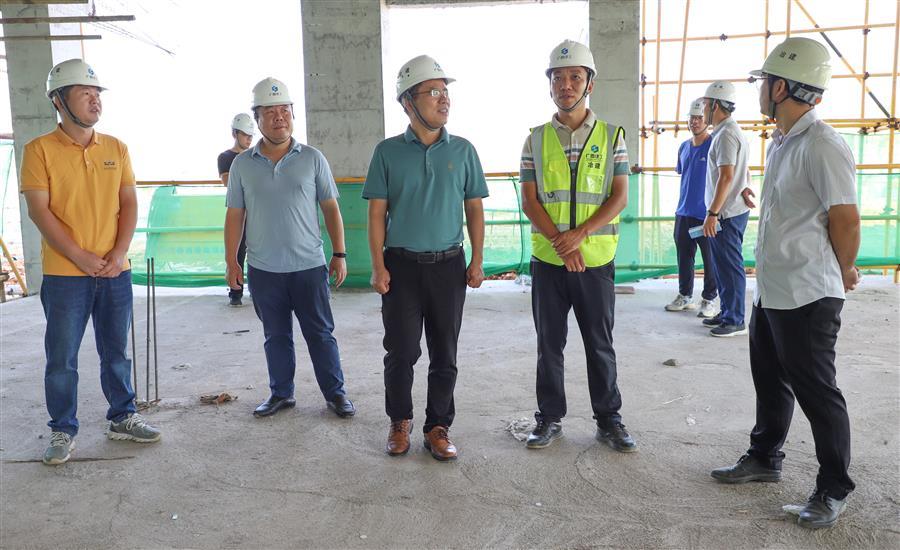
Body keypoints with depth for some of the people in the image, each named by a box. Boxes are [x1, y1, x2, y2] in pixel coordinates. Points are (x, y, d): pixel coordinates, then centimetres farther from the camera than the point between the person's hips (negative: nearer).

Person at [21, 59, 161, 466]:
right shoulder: (40, 150, -4)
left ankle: (122, 418, 28)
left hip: (115, 272, 3)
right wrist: (81, 257, -14)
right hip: (64, 274, -3)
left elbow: (129, 203, 6)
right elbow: (38, 210, -9)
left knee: (116, 352, 14)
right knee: (61, 358, 5)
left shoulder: (116, 148, 7)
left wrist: (119, 253, -8)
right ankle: (62, 431, 20)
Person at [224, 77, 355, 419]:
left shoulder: (312, 159, 1)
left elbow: (331, 208, 3)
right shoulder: (242, 164, 4)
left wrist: (339, 254, 0)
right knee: (276, 336, 12)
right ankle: (281, 393, 26)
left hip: (309, 266, -1)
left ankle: (335, 393, 18)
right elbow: (234, 216, 7)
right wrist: (231, 262, 3)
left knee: (320, 333, 6)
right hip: (263, 269, 1)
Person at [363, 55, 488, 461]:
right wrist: (378, 267, -6)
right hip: (401, 264, -1)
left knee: (444, 354, 7)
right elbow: (377, 212, 0)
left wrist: (477, 261, 3)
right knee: (401, 351, 6)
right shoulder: (388, 152, 0)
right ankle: (400, 422, 26)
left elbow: (474, 209, 8)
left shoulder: (462, 150, 4)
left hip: (448, 264, 1)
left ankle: (438, 427, 21)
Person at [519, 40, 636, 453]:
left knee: (600, 344, 8)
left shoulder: (611, 136, 3)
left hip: (596, 259, -1)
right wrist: (561, 242, -13)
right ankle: (550, 418, 22)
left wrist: (579, 234, -17)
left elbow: (620, 197, -3)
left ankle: (608, 420, 21)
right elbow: (529, 201, -1)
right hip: (548, 260, 1)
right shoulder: (536, 139, 4)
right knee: (549, 344, 9)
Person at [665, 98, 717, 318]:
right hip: (684, 213, 6)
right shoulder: (684, 147, 12)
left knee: (710, 259, 3)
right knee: (684, 256, 12)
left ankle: (709, 300, 12)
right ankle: (684, 296, 23)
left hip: (707, 214, -6)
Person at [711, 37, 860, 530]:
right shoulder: (780, 143, 11)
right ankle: (764, 458, 39)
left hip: (807, 297, -9)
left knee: (816, 392, 4)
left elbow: (846, 219, -19)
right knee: (770, 382, 21)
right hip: (771, 290, 9)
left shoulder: (822, 146, -20)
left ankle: (833, 489, 21)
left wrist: (842, 273, -3)